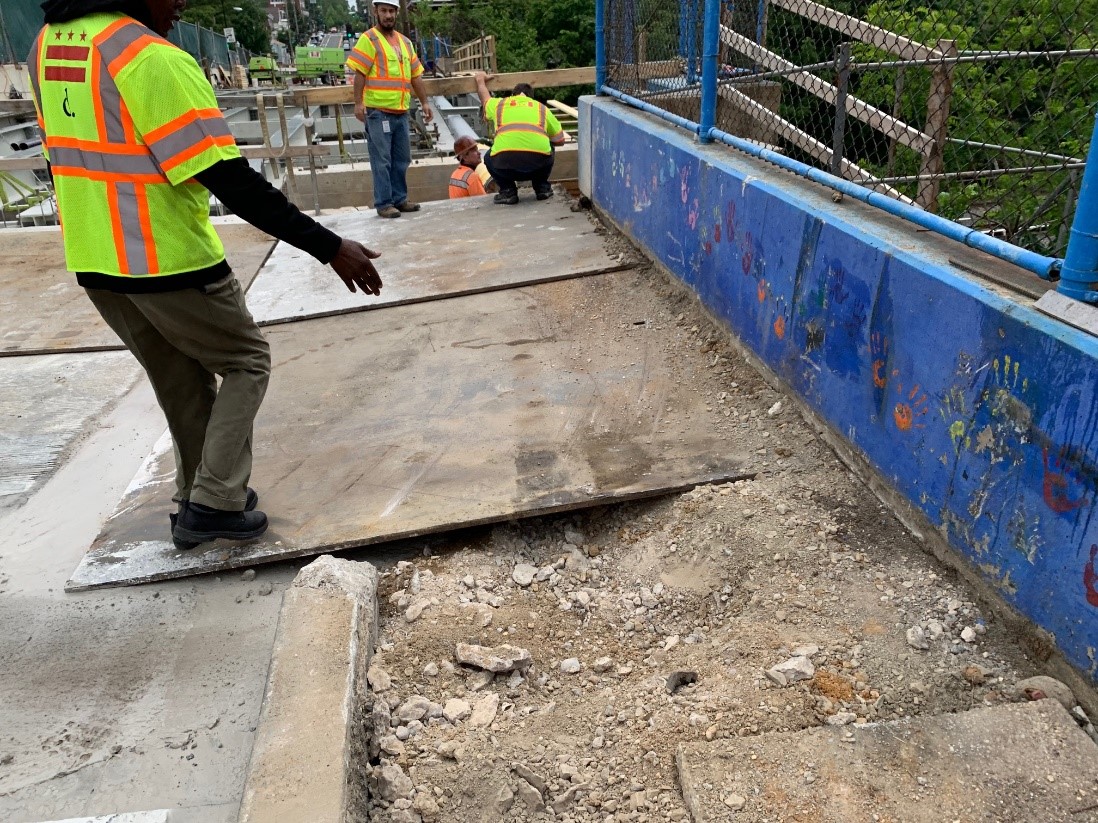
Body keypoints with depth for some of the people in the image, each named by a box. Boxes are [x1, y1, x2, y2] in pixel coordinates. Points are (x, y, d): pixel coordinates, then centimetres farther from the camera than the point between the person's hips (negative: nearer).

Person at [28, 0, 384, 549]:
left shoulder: (46, 45, 7)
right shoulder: (153, 58, -20)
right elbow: (235, 184, -24)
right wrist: (329, 248, -20)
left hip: (94, 265, 8)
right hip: (169, 264, -8)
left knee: (181, 381, 21)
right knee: (246, 363, 11)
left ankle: (198, 501, 32)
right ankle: (214, 506, 7)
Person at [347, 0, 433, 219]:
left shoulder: (405, 42, 17)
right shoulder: (369, 40, -3)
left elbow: (415, 76, 20)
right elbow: (359, 73, -9)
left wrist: (424, 102, 15)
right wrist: (358, 102, -18)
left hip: (400, 112, 7)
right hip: (377, 111, -6)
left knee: (401, 159, 10)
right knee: (381, 160, -4)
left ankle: (399, 198, 19)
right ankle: (384, 203, -1)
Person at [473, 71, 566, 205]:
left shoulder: (498, 104, 26)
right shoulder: (542, 108, 26)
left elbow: (484, 95, 50)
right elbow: (560, 141, 31)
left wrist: (480, 79, 71)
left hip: (505, 165, -1)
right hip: (539, 163, 1)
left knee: (489, 158, 34)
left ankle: (507, 191, 19)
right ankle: (542, 188, 28)